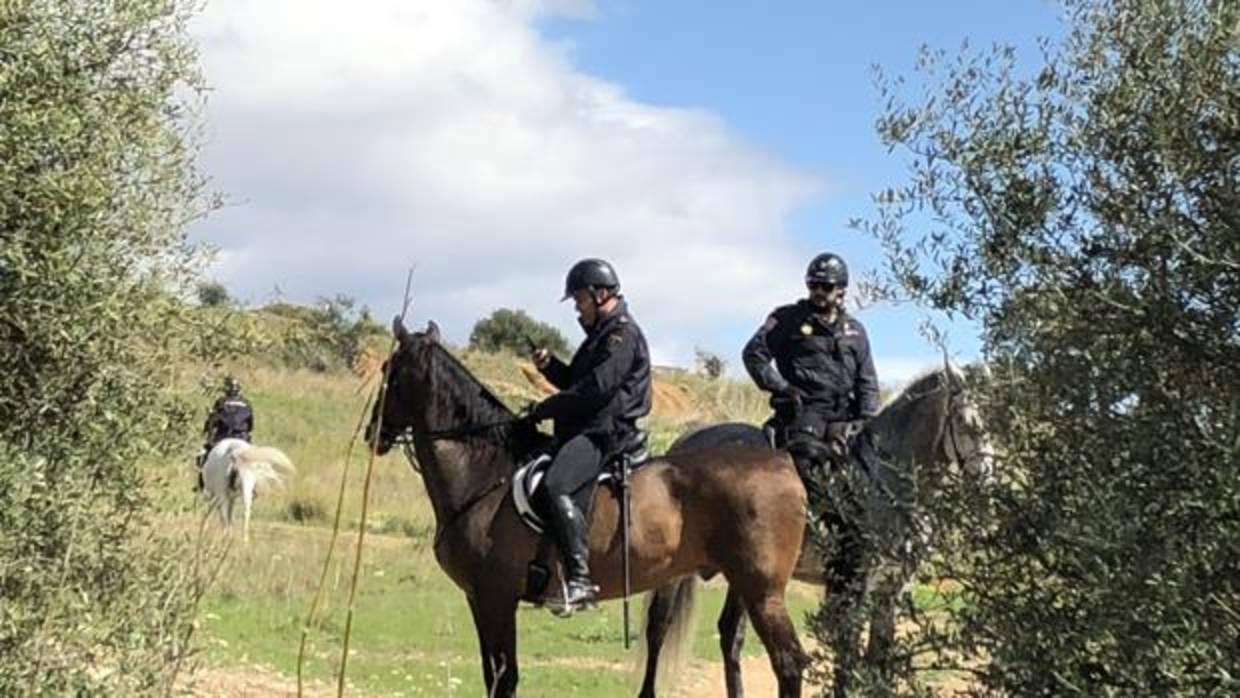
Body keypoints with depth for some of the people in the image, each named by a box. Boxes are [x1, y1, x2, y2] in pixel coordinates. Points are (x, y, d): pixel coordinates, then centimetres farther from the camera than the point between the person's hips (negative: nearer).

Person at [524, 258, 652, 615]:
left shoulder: (622, 334, -8)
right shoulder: (601, 334, 25)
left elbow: (593, 390, -18)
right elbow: (576, 381, 29)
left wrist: (541, 410, -13)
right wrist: (549, 365, 9)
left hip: (605, 432, -11)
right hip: (587, 429, 11)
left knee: (557, 486, -30)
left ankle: (580, 579, -33)